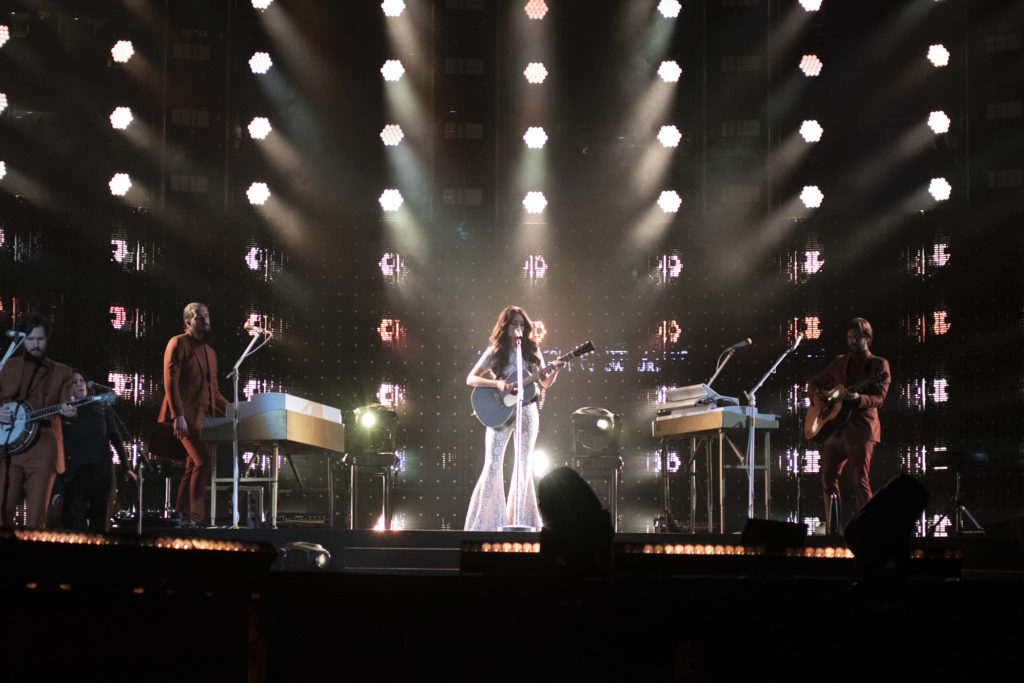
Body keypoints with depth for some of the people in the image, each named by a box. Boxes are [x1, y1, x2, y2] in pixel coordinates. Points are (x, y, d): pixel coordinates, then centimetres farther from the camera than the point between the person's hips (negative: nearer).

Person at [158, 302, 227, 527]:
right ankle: (195, 516, -19)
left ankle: (184, 516, 7)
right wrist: (178, 415, -19)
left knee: (194, 466, 5)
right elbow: (170, 381, -10)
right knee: (204, 460, -19)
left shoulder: (209, 353, 24)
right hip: (186, 416, -8)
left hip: (204, 417, 8)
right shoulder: (178, 344, 0)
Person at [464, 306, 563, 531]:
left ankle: (520, 520, 9)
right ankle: (489, 521, -5)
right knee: (493, 466, -9)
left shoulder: (532, 350, 8)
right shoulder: (495, 352, 2)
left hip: (528, 411, 2)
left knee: (523, 466, 4)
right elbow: (470, 379, -2)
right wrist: (497, 384, -16)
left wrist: (555, 371, -10)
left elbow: (545, 383, 10)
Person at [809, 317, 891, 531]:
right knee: (828, 477, 5)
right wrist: (817, 396, 5)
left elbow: (879, 398, -7)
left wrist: (858, 398, -25)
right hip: (836, 429, 6)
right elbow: (816, 384, 27)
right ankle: (832, 529, 12)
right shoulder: (839, 363, 18)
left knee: (860, 480, -12)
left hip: (861, 430, -6)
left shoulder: (879, 365, 3)